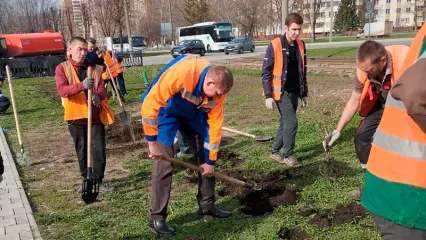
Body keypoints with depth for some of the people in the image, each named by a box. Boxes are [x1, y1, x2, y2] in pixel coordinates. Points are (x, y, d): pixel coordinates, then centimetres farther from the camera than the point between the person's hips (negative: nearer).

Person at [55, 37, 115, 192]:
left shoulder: (94, 68, 7)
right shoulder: (62, 68, -2)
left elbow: (101, 88, 0)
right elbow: (62, 90, -17)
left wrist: (98, 96, -25)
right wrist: (82, 85, -34)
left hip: (96, 115, 1)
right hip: (76, 116, -1)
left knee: (99, 149, -1)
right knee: (81, 150, 12)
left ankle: (98, 180, 9)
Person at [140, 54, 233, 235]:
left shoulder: (217, 89, -18)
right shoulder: (181, 73, -38)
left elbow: (215, 124, -10)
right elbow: (150, 103, -35)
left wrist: (211, 161, -6)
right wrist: (152, 143, -30)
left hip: (194, 111, 6)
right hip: (166, 109, -6)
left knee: (206, 156, 4)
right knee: (164, 162, -12)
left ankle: (207, 206, 20)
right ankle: (157, 217, 1)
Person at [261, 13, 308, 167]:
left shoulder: (300, 45, 7)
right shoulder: (275, 46, -12)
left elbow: (302, 71, 14)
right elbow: (266, 72, -11)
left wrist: (304, 93, 14)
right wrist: (268, 96, -15)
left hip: (294, 92, 6)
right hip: (281, 92, -6)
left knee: (285, 122, 12)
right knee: (291, 121, -8)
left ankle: (275, 152, 26)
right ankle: (288, 155, 6)